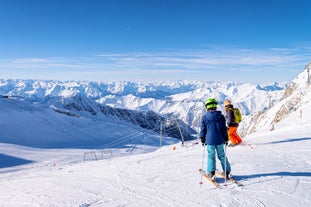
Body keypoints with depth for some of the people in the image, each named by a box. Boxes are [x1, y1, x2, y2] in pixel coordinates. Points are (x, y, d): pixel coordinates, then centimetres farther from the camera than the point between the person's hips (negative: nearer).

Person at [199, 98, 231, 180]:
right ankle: (227, 172, 20)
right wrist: (226, 139, 14)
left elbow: (203, 129, -1)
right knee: (222, 156, 13)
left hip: (210, 140, -2)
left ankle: (211, 173, 6)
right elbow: (224, 129, 5)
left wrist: (202, 140, 9)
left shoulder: (204, 117, -6)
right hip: (220, 140, 2)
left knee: (211, 156, 7)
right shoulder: (221, 116, 0)